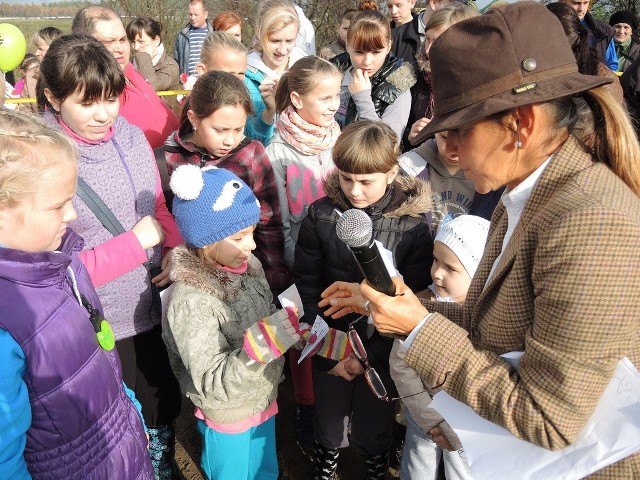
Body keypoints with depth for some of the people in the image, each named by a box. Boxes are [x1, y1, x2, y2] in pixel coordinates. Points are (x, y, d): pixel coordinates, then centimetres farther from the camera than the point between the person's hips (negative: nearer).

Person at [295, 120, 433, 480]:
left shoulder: (414, 224, -13)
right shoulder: (321, 215, -9)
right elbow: (307, 286, -5)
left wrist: (369, 356, -14)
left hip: (381, 350, -1)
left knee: (373, 432, 16)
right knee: (328, 427, 19)